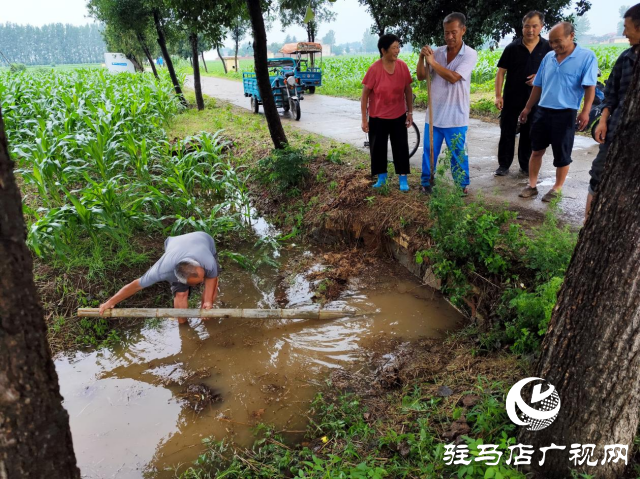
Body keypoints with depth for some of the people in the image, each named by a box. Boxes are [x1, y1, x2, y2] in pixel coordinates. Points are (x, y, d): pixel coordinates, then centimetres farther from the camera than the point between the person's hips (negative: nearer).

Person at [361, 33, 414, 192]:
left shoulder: (402, 66, -6)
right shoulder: (374, 69, -15)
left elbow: (408, 90, 4)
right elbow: (365, 94, -10)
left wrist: (410, 112, 3)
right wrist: (364, 119, -10)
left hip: (398, 116, 2)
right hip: (378, 117, -2)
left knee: (401, 147, 5)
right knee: (378, 148, 7)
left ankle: (403, 179, 17)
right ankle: (381, 177, 25)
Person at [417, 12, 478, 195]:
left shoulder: (470, 54, -8)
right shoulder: (437, 52, 4)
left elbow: (453, 77, -20)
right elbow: (421, 76, 3)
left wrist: (432, 62, -18)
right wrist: (421, 58, -14)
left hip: (455, 116, -3)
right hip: (434, 113, 4)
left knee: (458, 154, 7)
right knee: (429, 151, 10)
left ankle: (462, 186, 22)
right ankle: (426, 183, 24)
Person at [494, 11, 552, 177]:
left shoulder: (548, 48, 1)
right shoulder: (512, 48, -1)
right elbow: (501, 72, -2)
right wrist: (498, 95, -11)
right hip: (511, 98, -1)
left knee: (529, 134, 9)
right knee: (507, 133, 3)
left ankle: (525, 165, 21)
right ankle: (504, 165, 13)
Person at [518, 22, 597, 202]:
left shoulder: (587, 57, -7)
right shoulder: (548, 57, 9)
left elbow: (590, 87, -12)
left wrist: (585, 111, -21)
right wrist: (528, 108, 16)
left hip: (565, 113, -5)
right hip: (542, 111, 5)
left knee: (562, 155, 6)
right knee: (536, 150, 10)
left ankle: (557, 188, 20)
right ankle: (532, 185, 21)